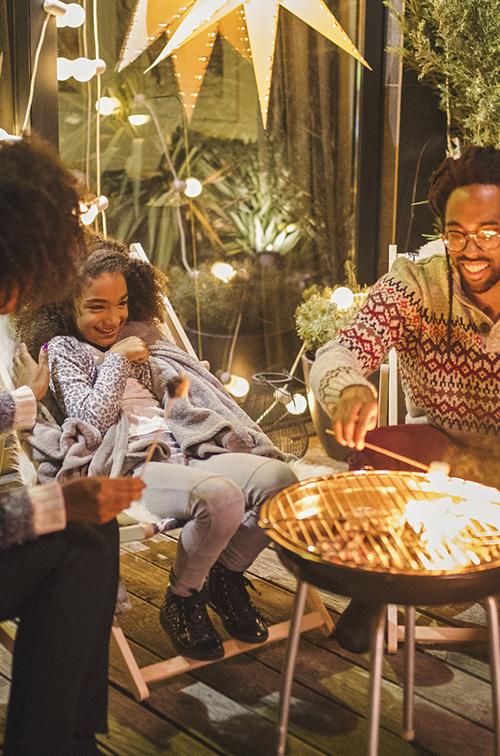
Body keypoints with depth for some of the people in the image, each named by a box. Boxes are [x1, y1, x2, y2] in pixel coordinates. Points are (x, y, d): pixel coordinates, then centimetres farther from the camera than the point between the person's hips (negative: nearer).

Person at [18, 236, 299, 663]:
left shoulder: (140, 336, 24)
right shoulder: (63, 349, 9)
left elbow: (197, 387, 23)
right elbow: (91, 419, -5)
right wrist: (115, 359, -1)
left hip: (185, 451, 6)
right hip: (131, 469, -6)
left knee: (279, 478, -21)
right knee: (220, 497, -36)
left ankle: (226, 576, 4)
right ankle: (181, 602, -7)